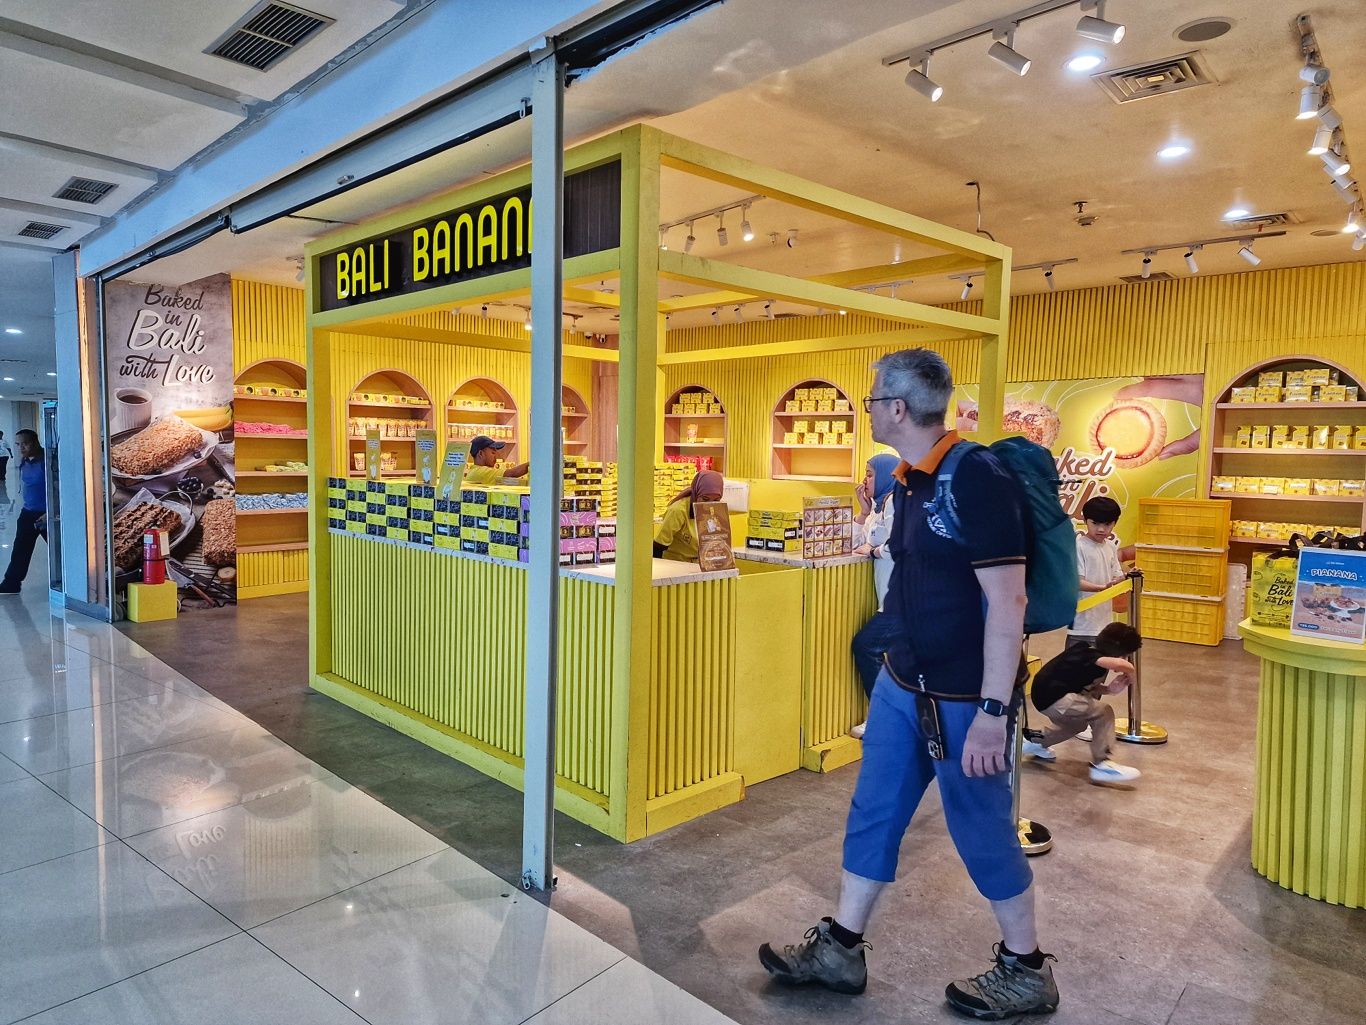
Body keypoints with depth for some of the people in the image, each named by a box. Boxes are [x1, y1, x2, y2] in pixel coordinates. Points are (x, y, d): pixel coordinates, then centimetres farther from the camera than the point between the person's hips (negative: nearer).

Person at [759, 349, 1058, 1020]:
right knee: (873, 811, 14)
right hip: (903, 682, 8)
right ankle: (839, 950, 29)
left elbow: (1006, 600, -23)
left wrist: (993, 712, -24)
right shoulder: (908, 480, 6)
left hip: (963, 698, -8)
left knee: (981, 829, 8)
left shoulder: (976, 479, -21)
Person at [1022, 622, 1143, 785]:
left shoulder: (1088, 649, 5)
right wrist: (1130, 676, -17)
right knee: (1104, 713, -13)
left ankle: (1037, 743, 43)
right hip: (1053, 699, -10)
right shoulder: (1091, 656, -21)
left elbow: (1087, 686, 11)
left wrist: (1109, 689, -7)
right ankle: (1101, 765, -8)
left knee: (1078, 724, 33)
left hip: (1046, 696, 10)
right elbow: (1123, 665, -40)